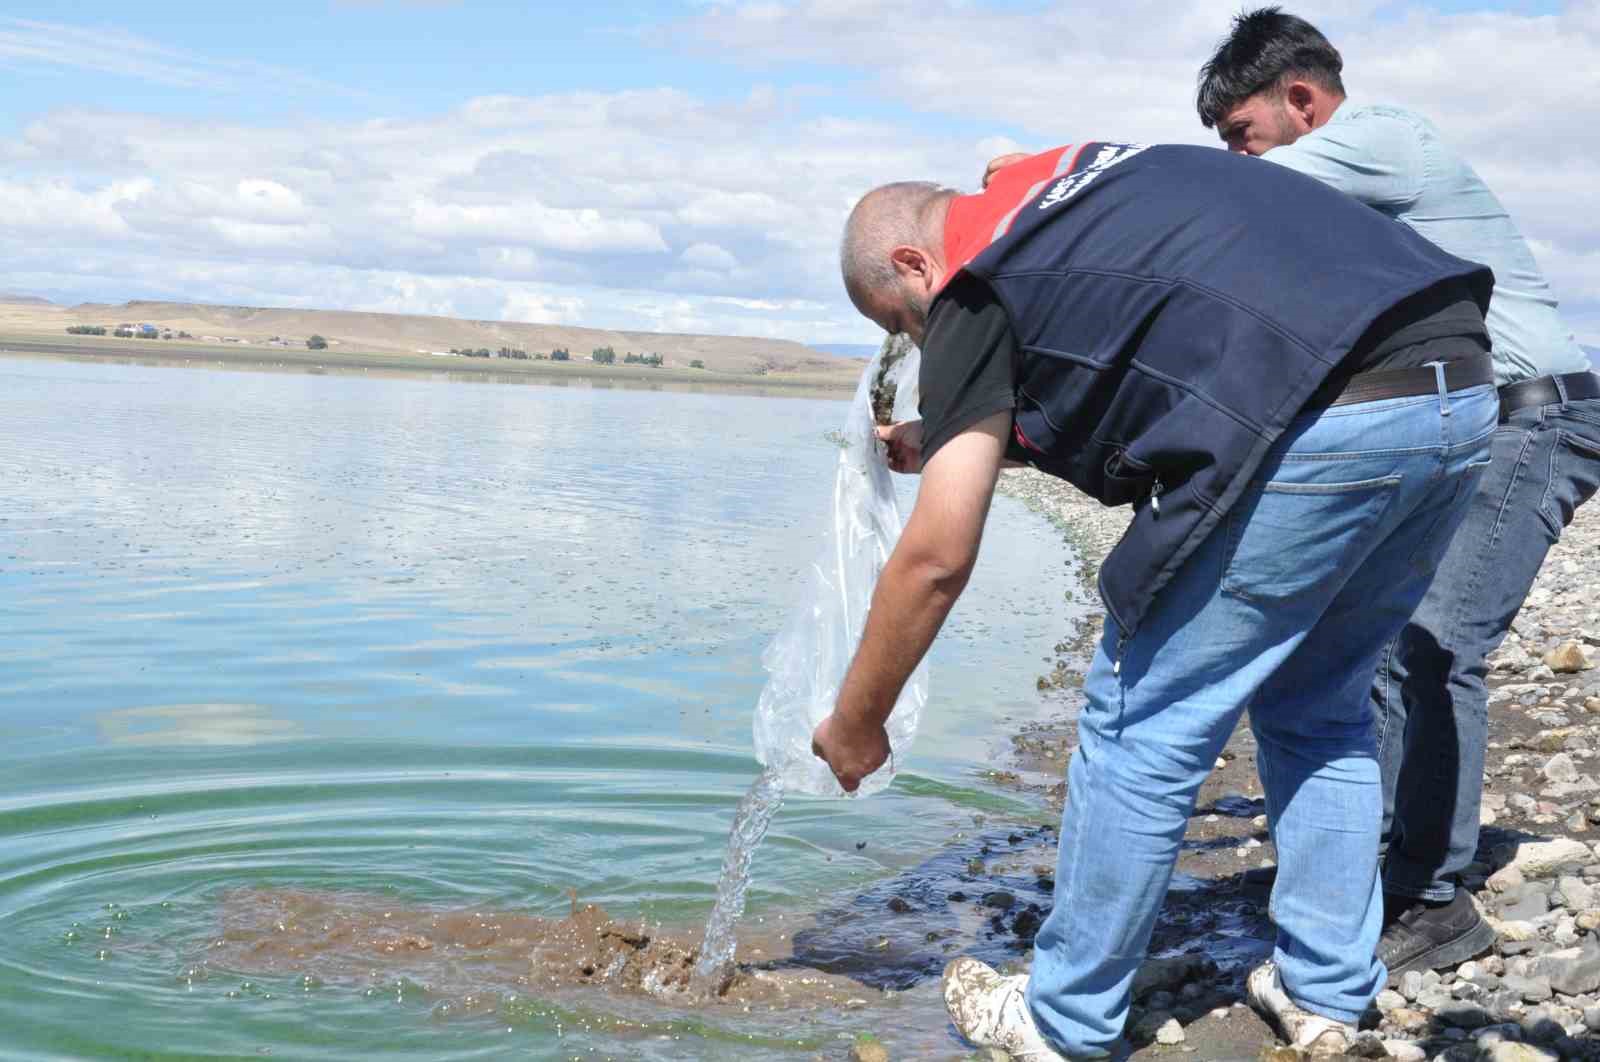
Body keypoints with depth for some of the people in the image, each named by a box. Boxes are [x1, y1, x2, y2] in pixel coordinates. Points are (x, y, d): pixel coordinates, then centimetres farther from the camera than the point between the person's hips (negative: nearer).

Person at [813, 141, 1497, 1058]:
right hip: (1463, 389, 9)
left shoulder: (975, 290, 5)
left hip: (1322, 427, -9)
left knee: (1142, 726, 7)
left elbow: (939, 557, 1)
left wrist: (855, 726, 13)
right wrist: (956, 444, 44)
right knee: (1320, 709, 24)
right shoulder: (1089, 183, 28)